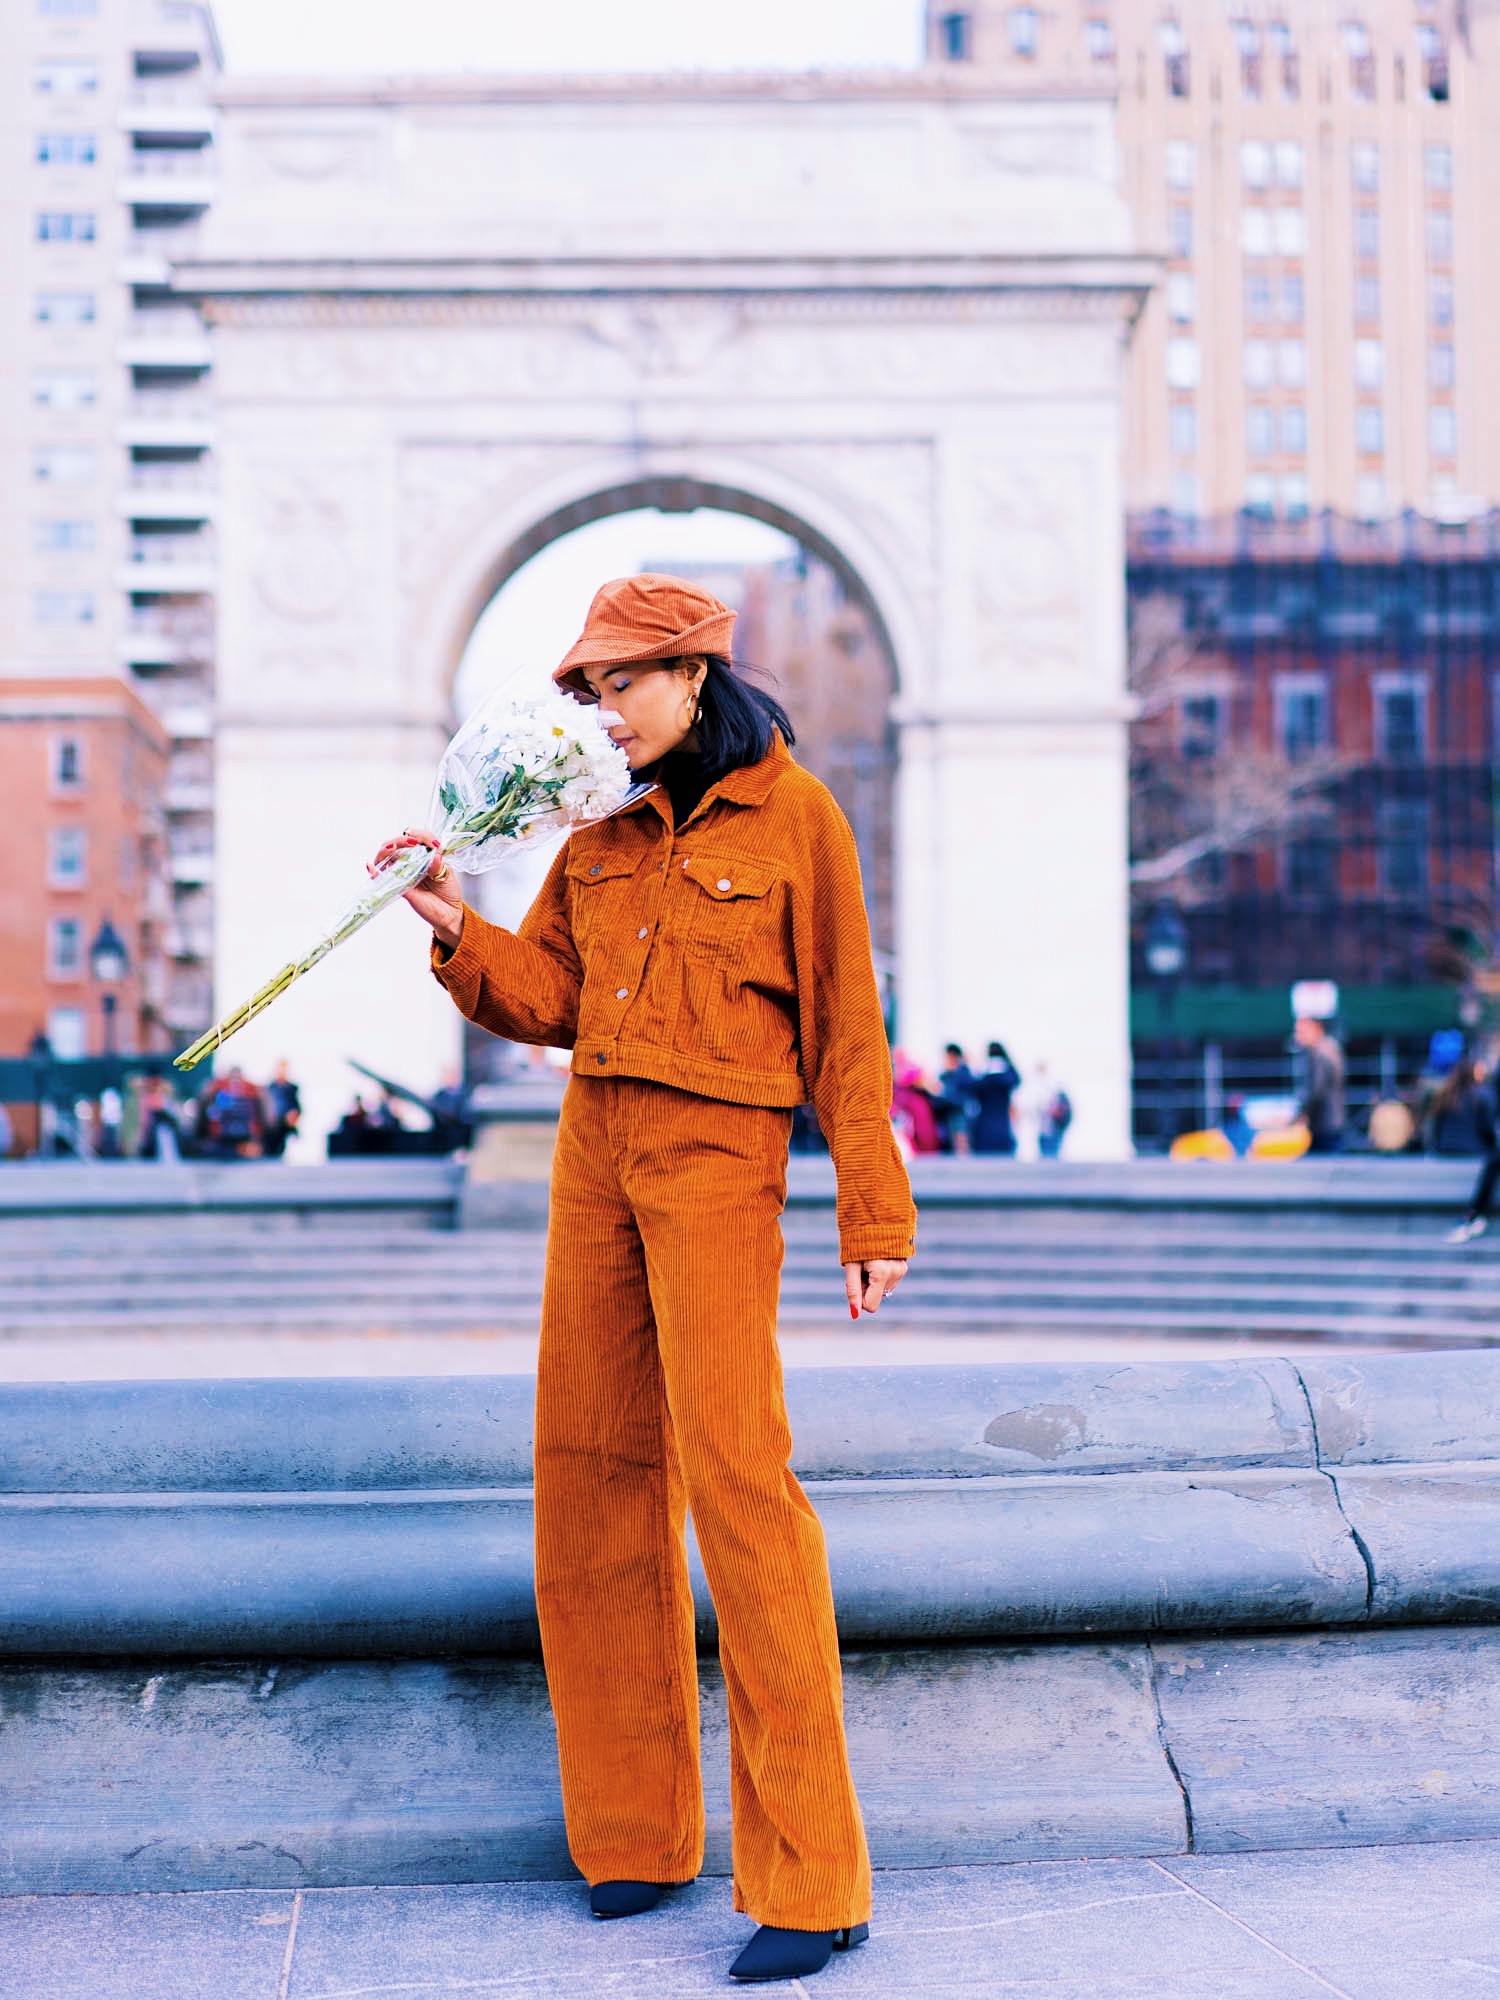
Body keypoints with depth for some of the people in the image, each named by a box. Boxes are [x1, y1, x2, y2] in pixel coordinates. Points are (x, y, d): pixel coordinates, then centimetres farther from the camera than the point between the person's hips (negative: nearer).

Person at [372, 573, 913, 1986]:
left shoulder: (792, 816, -4)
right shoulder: (605, 826, 13)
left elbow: (844, 1026, -4)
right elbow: (551, 996, 14)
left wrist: (873, 1215, -5)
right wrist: (459, 930, -4)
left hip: (717, 1154, -7)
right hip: (595, 1144, 7)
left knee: (733, 1472, -12)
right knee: (589, 1464, 7)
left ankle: (809, 1878, -6)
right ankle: (636, 1823, 20)